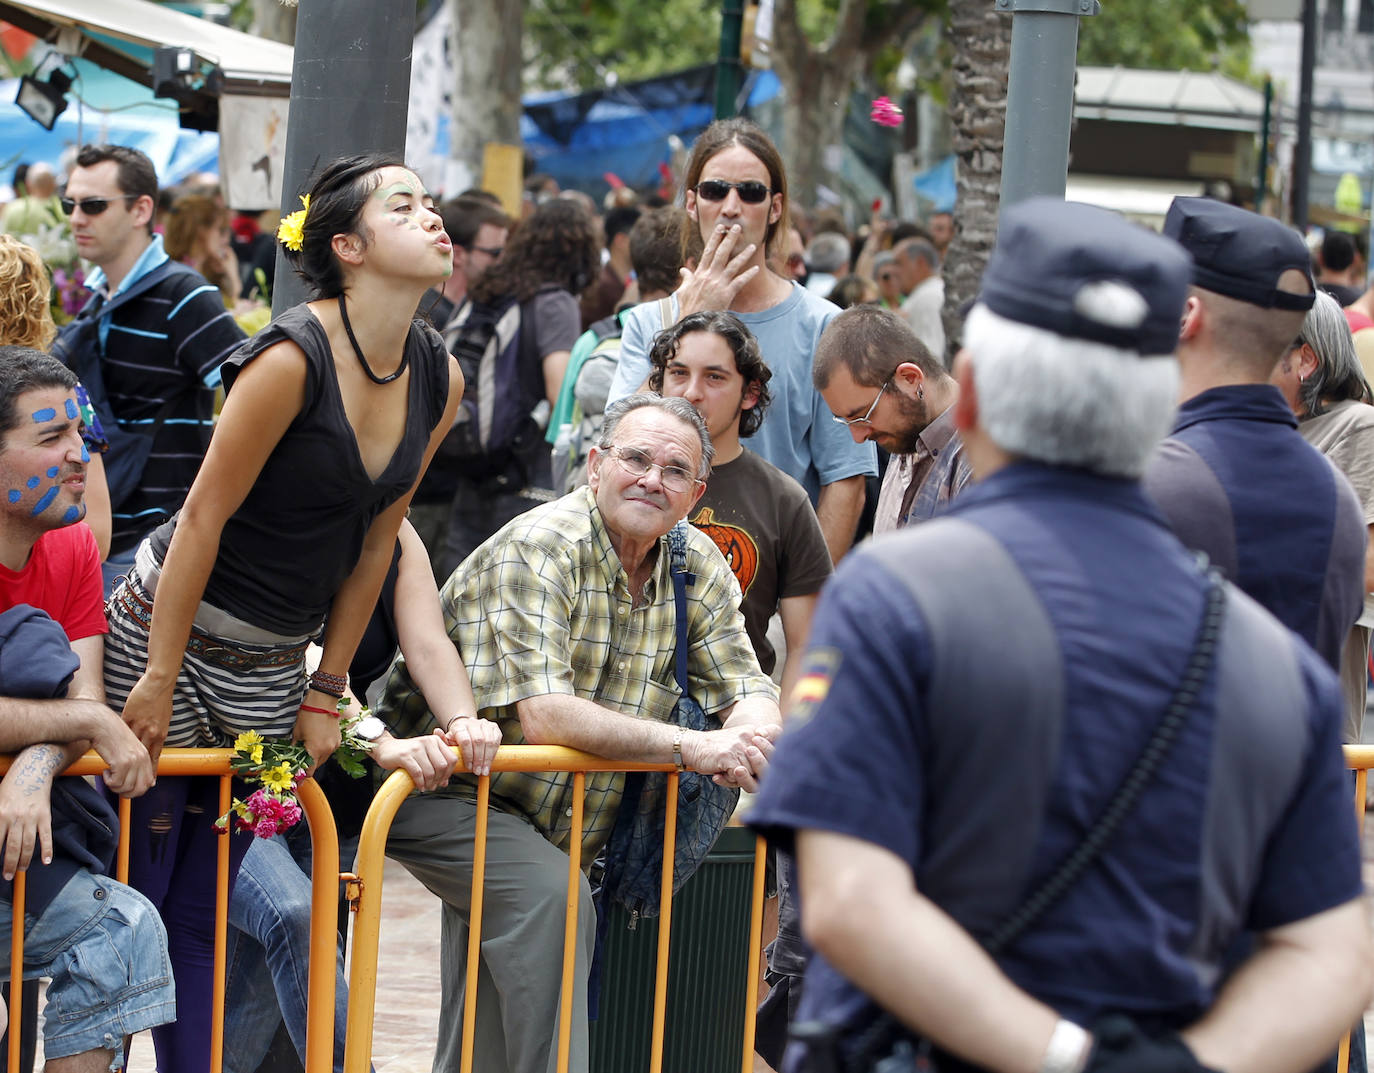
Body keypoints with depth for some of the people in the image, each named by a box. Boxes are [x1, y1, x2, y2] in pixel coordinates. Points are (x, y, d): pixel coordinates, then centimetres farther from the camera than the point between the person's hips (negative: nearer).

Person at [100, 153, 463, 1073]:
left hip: (272, 666, 6)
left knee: (207, 911, 7)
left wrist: (325, 692, 9)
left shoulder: (439, 380, 0)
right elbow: (204, 517, -17)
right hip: (172, 630, -5)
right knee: (130, 889, -2)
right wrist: (159, 681, -15)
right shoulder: (294, 358, -20)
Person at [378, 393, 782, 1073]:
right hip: (442, 789, -7)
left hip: (551, 825, 7)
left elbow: (749, 692, -5)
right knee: (550, 897, -31)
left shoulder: (698, 566, -2)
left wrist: (748, 736, -31)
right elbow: (543, 716, -34)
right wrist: (691, 747, -39)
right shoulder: (538, 549, -24)